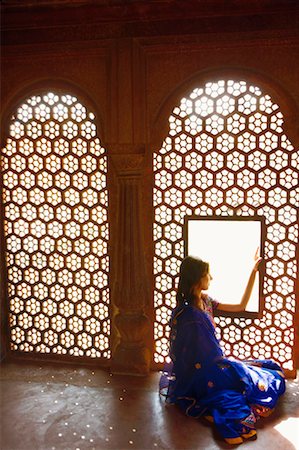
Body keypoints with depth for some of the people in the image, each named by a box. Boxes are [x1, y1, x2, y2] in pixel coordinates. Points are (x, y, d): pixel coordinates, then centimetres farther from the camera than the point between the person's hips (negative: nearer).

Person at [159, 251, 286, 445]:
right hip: (202, 376, -9)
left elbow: (240, 306, 9)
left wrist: (254, 272, 7)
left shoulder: (205, 300, 1)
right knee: (270, 381, -5)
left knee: (271, 369, 10)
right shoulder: (187, 314, -24)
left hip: (213, 363, 9)